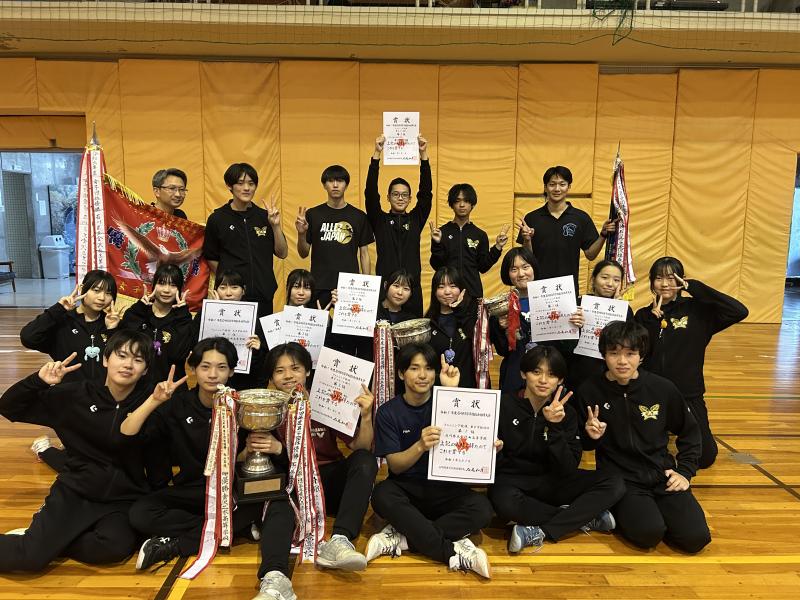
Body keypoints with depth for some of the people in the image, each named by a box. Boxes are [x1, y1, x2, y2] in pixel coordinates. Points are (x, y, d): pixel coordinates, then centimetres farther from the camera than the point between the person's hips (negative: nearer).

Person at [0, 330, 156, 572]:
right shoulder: (77, 394, -4)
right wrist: (39, 381, -14)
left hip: (123, 499, 1)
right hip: (74, 491, 0)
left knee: (115, 548, -28)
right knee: (31, 558, -21)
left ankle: (47, 540, -3)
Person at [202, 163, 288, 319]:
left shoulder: (264, 217, 6)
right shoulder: (217, 218, 1)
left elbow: (282, 253, 5)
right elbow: (211, 258, 7)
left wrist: (276, 226, -7)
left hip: (263, 295, 2)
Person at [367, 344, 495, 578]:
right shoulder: (388, 412, -2)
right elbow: (395, 465, -9)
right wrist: (420, 446, -29)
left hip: (443, 488, 2)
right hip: (405, 487, -1)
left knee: (482, 508, -26)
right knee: (381, 496, -34)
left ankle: (398, 538, -25)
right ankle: (455, 553, -28)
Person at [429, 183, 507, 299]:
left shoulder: (480, 235, 7)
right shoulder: (442, 232, 2)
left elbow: (483, 267, 5)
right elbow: (436, 265, -3)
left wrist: (497, 247, -3)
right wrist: (437, 244, -17)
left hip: (473, 291, 2)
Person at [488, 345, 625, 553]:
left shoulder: (566, 412, -2)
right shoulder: (505, 405, -9)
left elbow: (568, 469, -12)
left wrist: (555, 427, -24)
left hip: (550, 482, 3)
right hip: (512, 481, -3)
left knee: (615, 485, -16)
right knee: (505, 504, -39)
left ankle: (539, 532, -24)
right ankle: (585, 517, -16)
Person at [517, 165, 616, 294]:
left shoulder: (581, 218, 1)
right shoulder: (532, 218, 1)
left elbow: (590, 254, 2)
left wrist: (603, 235, -12)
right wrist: (527, 240, -17)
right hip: (538, 285, 0)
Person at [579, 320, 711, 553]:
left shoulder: (663, 388, -4)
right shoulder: (590, 391, -7)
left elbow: (689, 432, 13)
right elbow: (582, 445, 6)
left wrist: (685, 471, 5)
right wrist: (591, 436, -16)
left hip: (663, 476, 3)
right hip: (620, 480, -2)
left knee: (695, 537, -17)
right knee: (648, 534, -28)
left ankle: (653, 510, 12)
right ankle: (619, 511, 5)